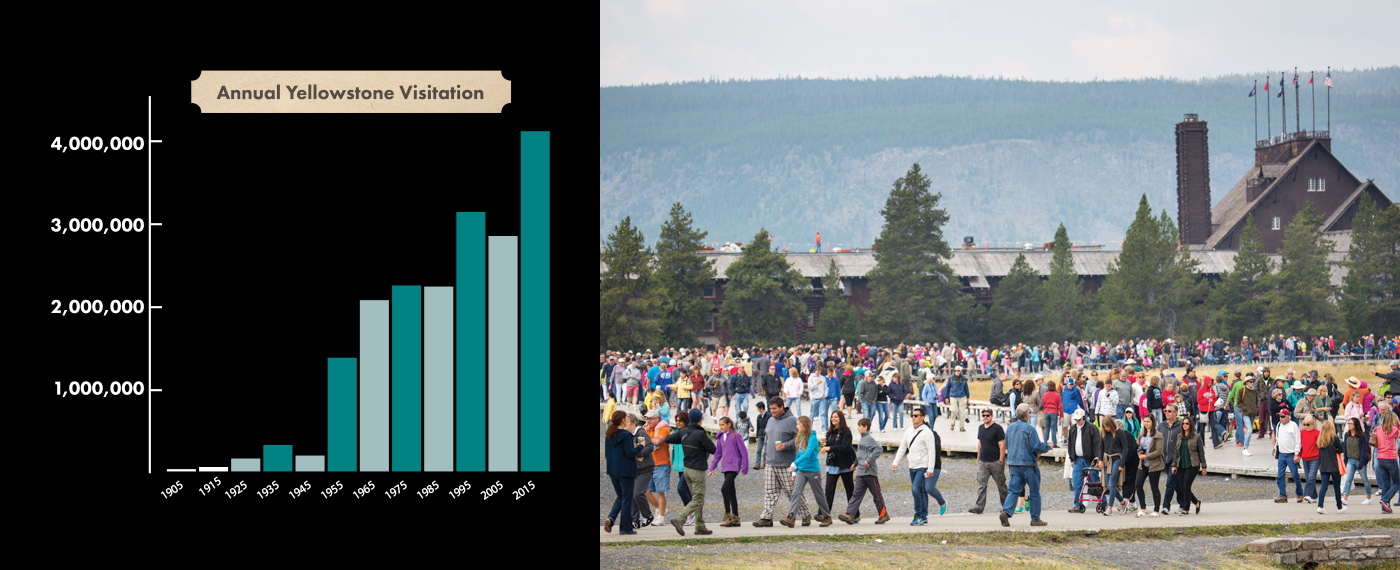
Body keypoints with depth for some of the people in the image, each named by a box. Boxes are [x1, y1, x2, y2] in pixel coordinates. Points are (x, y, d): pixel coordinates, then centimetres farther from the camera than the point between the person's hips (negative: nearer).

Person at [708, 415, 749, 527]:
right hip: (725, 466, 7)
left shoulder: (736, 436, -7)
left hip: (734, 466, -7)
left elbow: (744, 452, -6)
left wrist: (745, 468, -7)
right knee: (731, 492, 9)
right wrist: (712, 468, 14)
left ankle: (728, 516, -14)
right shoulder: (720, 437, 13)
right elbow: (717, 454, 19)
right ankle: (735, 518, 14)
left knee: (725, 489, -19)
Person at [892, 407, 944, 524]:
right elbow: (902, 448, 18)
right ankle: (924, 518, 13)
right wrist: (895, 463, 12)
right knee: (921, 492, 9)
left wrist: (930, 469, -17)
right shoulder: (909, 431, 12)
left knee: (915, 489, -17)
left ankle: (918, 516, -9)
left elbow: (932, 451, -13)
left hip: (923, 466, -7)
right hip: (912, 466, 7)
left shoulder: (927, 432, -10)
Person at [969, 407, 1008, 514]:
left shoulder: (997, 428, -9)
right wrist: (978, 458, 19)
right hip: (983, 461, 5)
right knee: (981, 483, -6)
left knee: (1001, 484, 6)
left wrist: (1001, 461, -15)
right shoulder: (981, 428, 12)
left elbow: (1002, 445, -11)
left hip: (995, 461, -5)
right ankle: (979, 507, -10)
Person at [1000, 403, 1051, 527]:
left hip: (1013, 463, 6)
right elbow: (1037, 447, -17)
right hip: (1028, 464, -6)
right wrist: (1048, 447, 2)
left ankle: (1006, 511, -18)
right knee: (1034, 492, 5)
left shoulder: (1010, 428, 8)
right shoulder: (1029, 429, -13)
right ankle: (1035, 519, 10)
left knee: (1013, 490, 4)